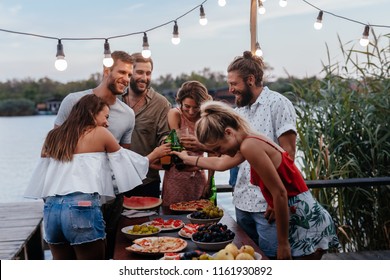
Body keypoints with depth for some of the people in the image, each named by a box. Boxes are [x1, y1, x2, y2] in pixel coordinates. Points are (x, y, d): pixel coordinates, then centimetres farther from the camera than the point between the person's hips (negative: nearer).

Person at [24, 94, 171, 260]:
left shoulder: (53, 137, 18)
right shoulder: (100, 133, 6)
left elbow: (42, 174, 19)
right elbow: (124, 159, 16)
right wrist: (154, 155, 31)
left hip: (51, 208, 5)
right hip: (83, 206, -5)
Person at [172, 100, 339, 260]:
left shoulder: (249, 145, -20)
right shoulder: (249, 141, 10)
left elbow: (280, 194, -23)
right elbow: (220, 164, 30)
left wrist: (282, 243, -17)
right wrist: (187, 159, 42)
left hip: (306, 221, -10)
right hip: (300, 218, 10)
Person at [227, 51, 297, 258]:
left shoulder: (277, 103, -8)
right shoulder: (239, 110, 13)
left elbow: (288, 153, -13)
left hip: (268, 203, -7)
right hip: (242, 201, 7)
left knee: (270, 258, 2)